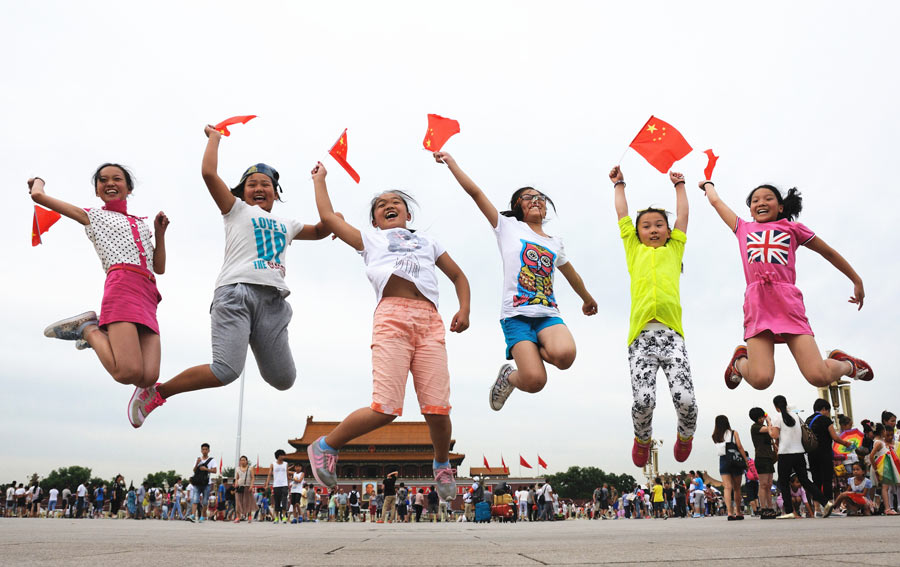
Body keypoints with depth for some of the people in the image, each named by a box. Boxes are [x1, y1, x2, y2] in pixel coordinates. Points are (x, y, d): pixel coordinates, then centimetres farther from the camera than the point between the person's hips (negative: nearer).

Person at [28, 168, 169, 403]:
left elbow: (159, 267, 28)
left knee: (148, 377, -15)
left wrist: (160, 232, 19)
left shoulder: (141, 223, 32)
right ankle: (88, 329, 3)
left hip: (148, 296, 5)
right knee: (129, 373, -24)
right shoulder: (94, 216, 19)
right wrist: (38, 180, 36)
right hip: (122, 284, -5)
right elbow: (38, 195, 14)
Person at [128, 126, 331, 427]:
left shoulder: (286, 224, 30)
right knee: (226, 371, -24)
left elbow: (321, 230, 37)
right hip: (236, 292, -4)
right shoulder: (237, 210, 17)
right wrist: (214, 136, 20)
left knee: (283, 380, -4)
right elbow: (209, 173, 6)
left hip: (273, 301, 5)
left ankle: (256, 345, 29)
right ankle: (155, 392, -4)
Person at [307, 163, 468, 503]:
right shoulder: (370, 240, 28)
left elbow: (458, 276, 34)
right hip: (391, 318, -2)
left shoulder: (427, 242, 34)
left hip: (429, 322, 3)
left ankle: (442, 465, 20)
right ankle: (326, 446, 7)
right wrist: (320, 179, 38)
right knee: (385, 409, -17)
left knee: (437, 408, -10)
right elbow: (328, 217, 24)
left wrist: (464, 310, 16)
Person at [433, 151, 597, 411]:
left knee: (564, 355, -31)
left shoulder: (556, 243, 22)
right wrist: (451, 162, 3)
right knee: (534, 380, -23)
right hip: (517, 314, -4)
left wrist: (588, 300, 48)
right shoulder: (508, 227, 10)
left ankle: (522, 352, 4)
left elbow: (572, 276, 37)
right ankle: (509, 375, 14)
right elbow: (475, 192, 4)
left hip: (548, 314, 4)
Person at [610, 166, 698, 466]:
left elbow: (682, 215, 30)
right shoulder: (634, 250, 22)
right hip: (641, 335, 0)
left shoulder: (674, 249, 24)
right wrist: (619, 184, 38)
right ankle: (642, 439, 19)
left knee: (685, 399, -13)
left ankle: (685, 436, 21)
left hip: (671, 333, 1)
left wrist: (679, 185, 42)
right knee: (643, 401, -14)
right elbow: (622, 214, 28)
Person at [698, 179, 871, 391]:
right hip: (756, 304, 0)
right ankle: (740, 360, 17)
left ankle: (845, 363, 22)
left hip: (788, 302, 0)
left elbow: (829, 252, 30)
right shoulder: (743, 228, 23)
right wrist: (708, 184, 54)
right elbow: (716, 201, 34)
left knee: (819, 377, -13)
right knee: (761, 379, -18)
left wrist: (857, 281, 36)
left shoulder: (792, 228, 20)